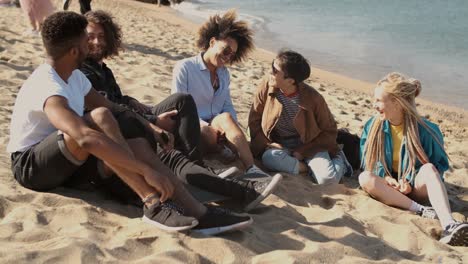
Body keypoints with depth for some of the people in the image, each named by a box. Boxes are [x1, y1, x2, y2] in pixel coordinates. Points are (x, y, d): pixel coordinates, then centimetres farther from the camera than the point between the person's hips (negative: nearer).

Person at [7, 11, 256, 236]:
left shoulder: (74, 77, 5)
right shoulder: (49, 88, -26)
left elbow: (112, 107, 13)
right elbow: (84, 137, -41)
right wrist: (147, 170, -43)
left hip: (69, 160, 8)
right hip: (31, 165, -8)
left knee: (140, 144, -15)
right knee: (99, 118, -33)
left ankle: (197, 212, -25)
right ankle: (154, 205, -36)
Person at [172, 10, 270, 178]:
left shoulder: (224, 73, 19)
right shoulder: (184, 68, -3)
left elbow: (228, 107, 12)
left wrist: (232, 129, -12)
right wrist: (208, 126, -23)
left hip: (216, 131, 5)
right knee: (225, 118, -36)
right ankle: (251, 169, -42)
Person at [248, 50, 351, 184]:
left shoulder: (313, 98, -18)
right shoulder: (265, 88, -13)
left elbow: (329, 131, -5)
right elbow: (254, 120, 0)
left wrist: (303, 152, -13)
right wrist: (268, 146, -13)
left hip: (308, 144, -2)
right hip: (278, 145, 2)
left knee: (328, 178, -26)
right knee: (269, 158, -34)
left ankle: (338, 159, 8)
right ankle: (311, 167, -13)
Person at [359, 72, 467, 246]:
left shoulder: (426, 130, -12)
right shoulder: (372, 126, -3)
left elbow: (439, 165, -4)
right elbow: (368, 161, 4)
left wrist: (411, 182, -20)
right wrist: (385, 178, -17)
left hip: (414, 188, -2)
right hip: (388, 185, 2)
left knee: (428, 168, -34)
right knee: (365, 178, -30)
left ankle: (449, 225, -53)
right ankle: (421, 211, -35)